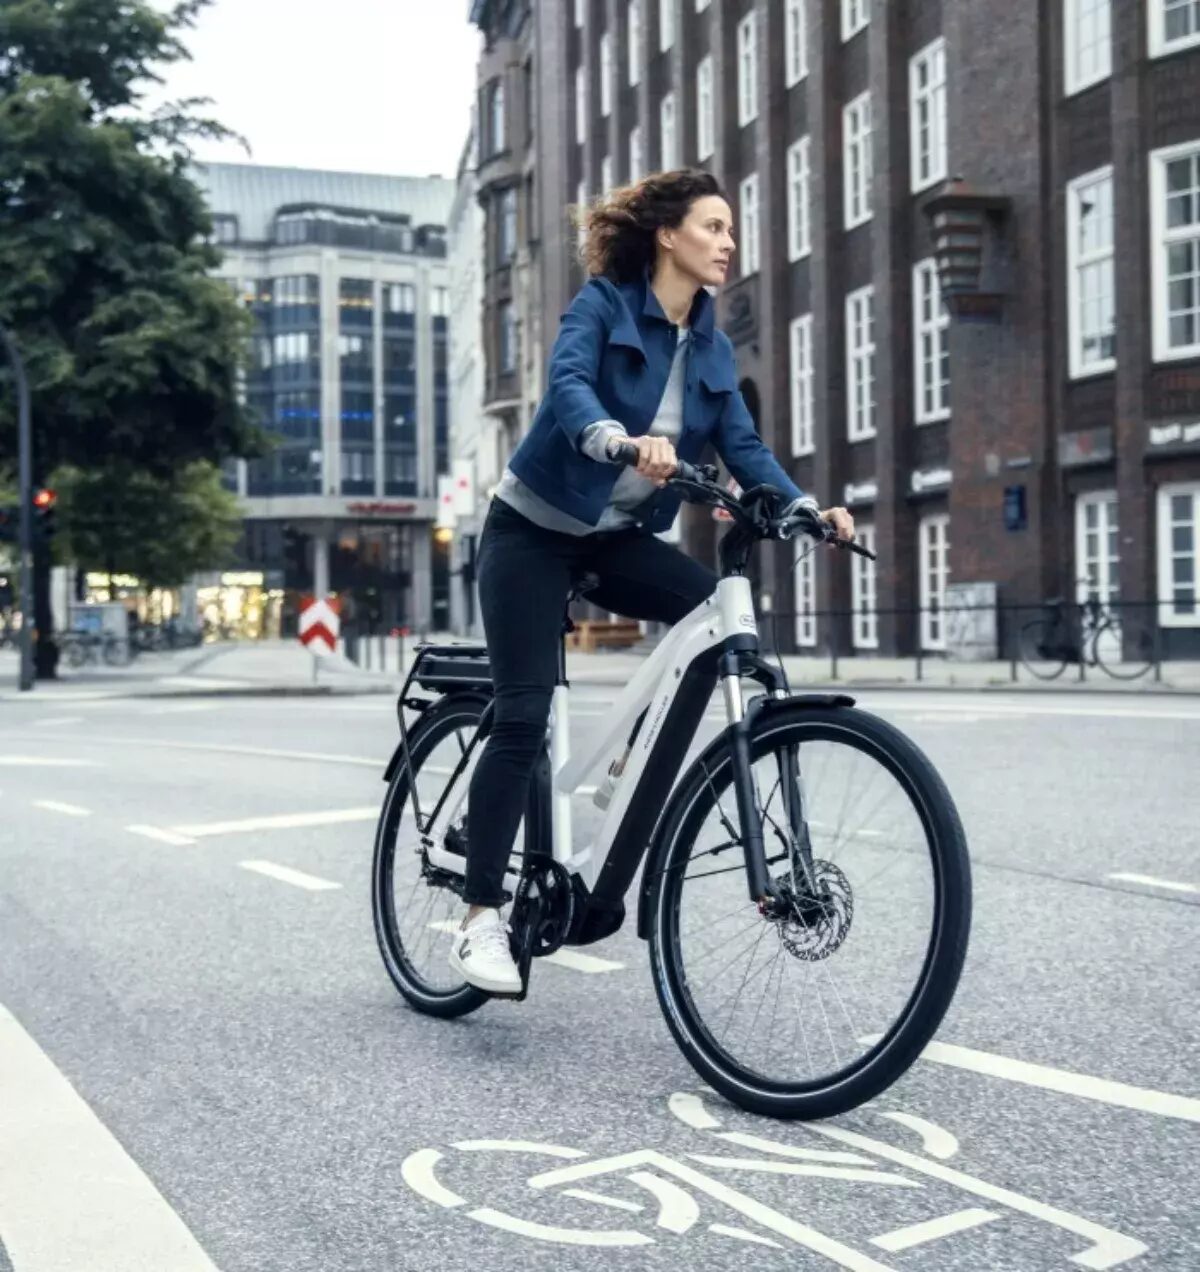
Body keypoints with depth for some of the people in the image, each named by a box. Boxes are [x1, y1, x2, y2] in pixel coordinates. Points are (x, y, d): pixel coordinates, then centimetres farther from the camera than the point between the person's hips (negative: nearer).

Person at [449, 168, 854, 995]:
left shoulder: (714, 349, 6)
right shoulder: (603, 304, -10)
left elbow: (744, 446, -3)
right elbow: (568, 384, -28)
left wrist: (806, 508, -21)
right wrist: (623, 441, -49)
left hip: (620, 537, 5)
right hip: (536, 529, -5)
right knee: (524, 714, -12)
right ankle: (482, 918, -4)